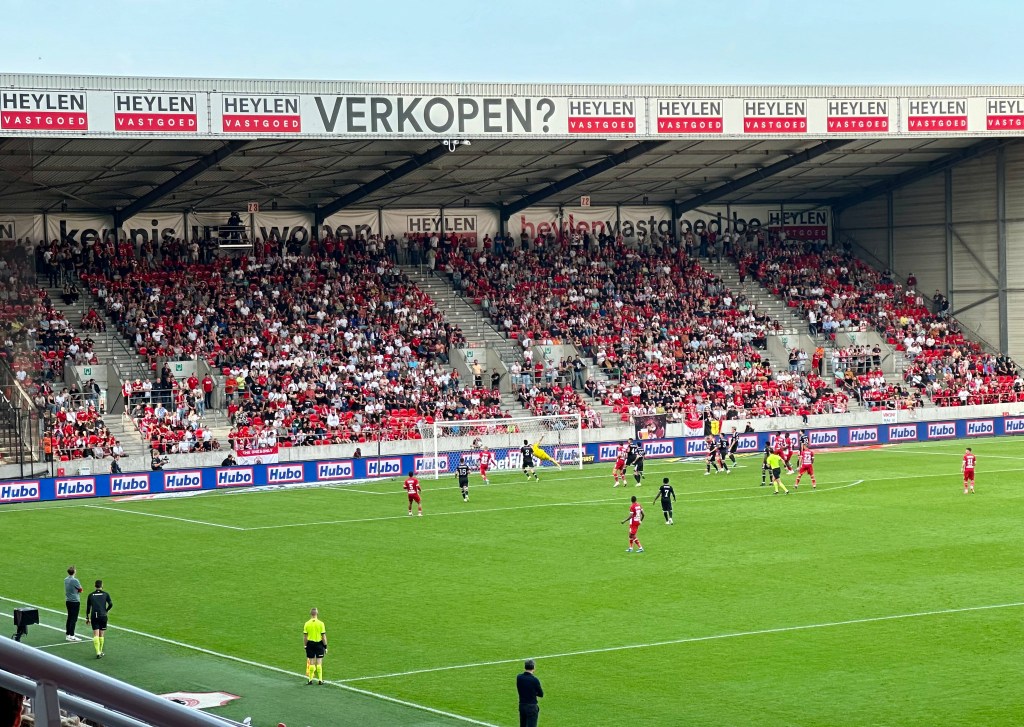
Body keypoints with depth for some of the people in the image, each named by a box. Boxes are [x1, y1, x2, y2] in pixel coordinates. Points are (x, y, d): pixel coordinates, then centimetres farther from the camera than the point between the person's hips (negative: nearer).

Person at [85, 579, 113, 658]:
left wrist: (87, 618, 18)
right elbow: (111, 604, -6)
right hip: (103, 616, -1)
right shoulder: (105, 594, 3)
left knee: (95, 634, -2)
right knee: (101, 635, 12)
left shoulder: (91, 595, 8)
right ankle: (100, 651, 21)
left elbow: (88, 607, 9)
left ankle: (98, 652, -16)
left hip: (94, 616, 1)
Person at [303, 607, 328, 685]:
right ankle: (320, 680, 5)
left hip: (310, 643, 1)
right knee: (319, 662, 3)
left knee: (311, 663, 7)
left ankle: (310, 679, 11)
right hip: (319, 643, -1)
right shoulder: (321, 623, -7)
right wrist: (325, 646, 1)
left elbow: (305, 637, -1)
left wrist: (305, 646, 9)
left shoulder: (307, 624, -3)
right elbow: (324, 636, -6)